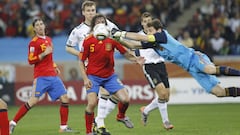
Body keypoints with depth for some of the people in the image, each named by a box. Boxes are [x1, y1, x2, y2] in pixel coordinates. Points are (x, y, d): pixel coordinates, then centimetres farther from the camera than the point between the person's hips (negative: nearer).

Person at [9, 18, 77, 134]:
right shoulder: (33, 42, -7)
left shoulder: (48, 39, 17)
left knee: (64, 99, 0)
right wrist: (44, 53, -18)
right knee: (33, 100, -14)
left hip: (53, 76, 7)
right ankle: (13, 123, -6)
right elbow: (31, 61, -11)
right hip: (41, 77, -7)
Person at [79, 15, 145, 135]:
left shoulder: (112, 39, -4)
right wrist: (85, 79, -12)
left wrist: (136, 59, -16)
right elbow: (81, 61, -2)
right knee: (92, 103, -20)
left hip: (110, 76, 3)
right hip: (93, 77, -2)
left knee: (125, 99, -7)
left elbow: (125, 52, 3)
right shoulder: (88, 41, -8)